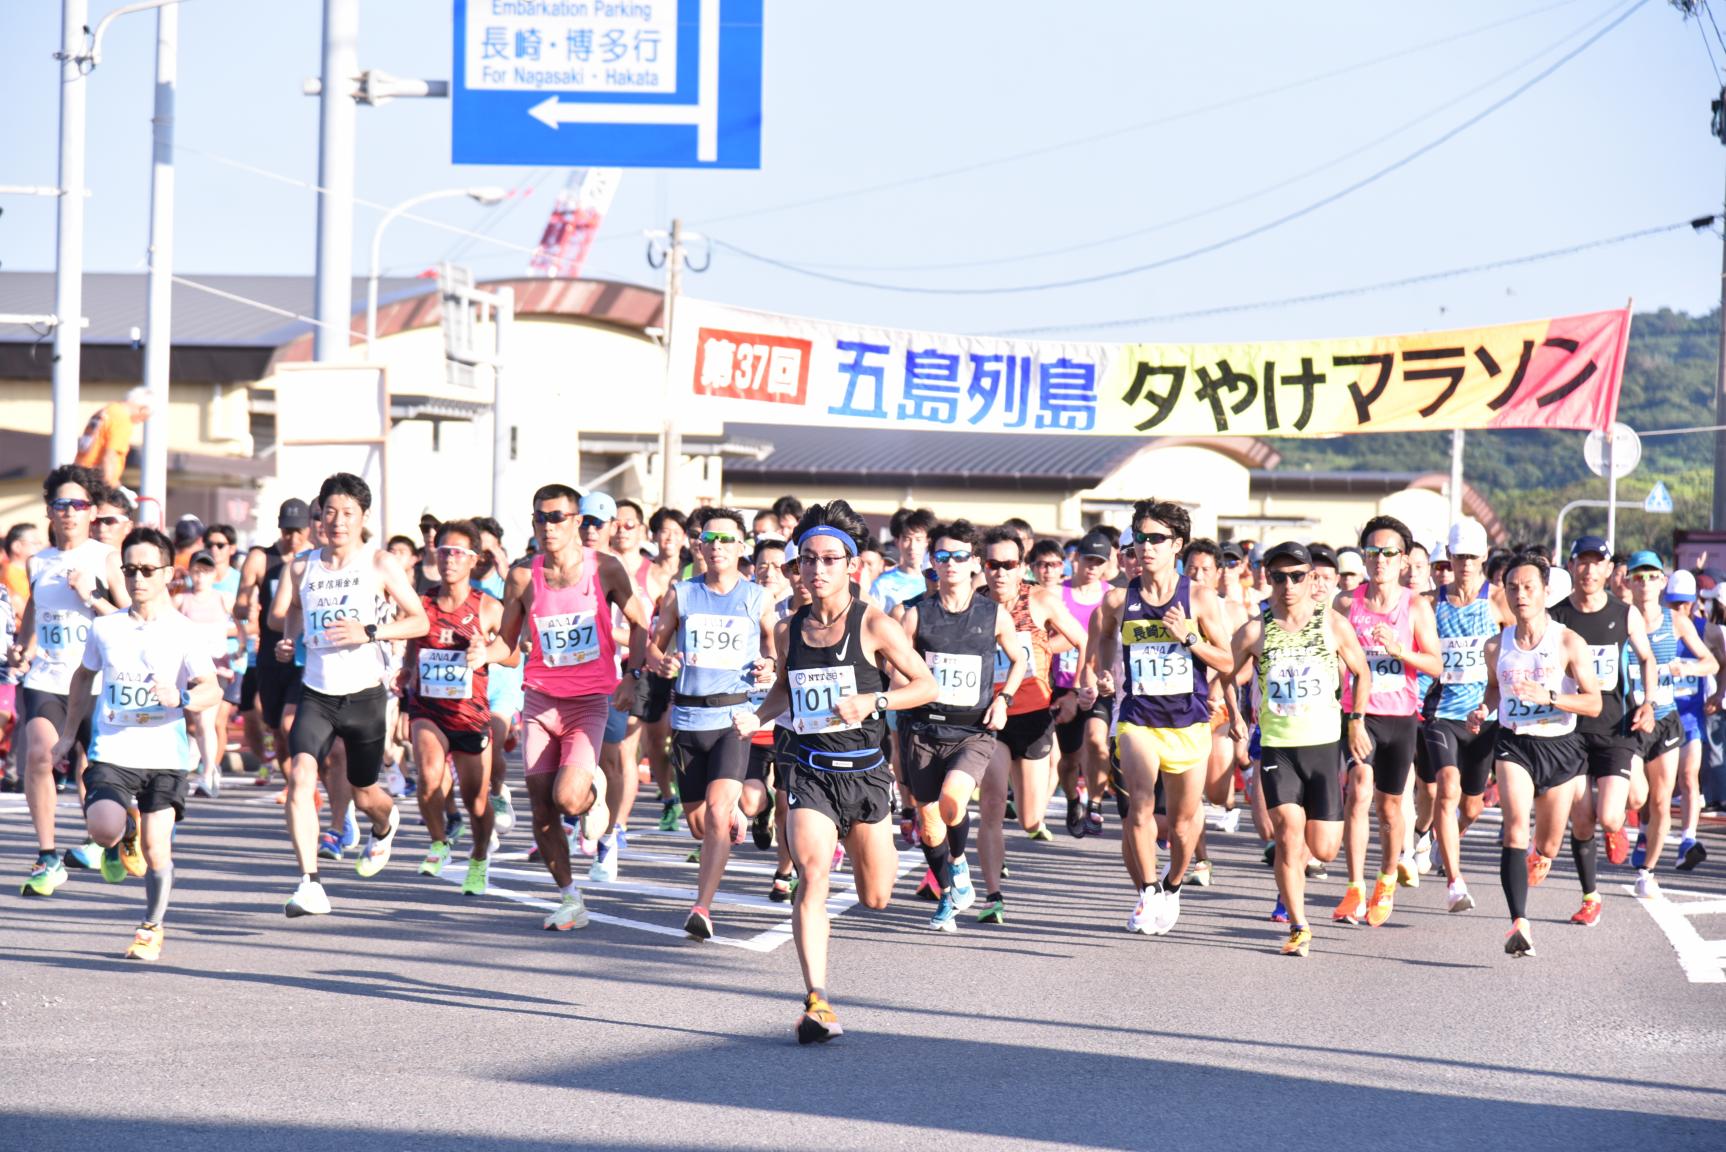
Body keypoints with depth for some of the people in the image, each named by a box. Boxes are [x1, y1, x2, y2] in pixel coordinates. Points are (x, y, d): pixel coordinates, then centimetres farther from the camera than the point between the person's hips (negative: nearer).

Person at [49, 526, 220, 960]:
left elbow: (212, 690, -10)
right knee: (103, 829, -21)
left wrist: (181, 699, -31)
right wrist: (68, 734, 26)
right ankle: (125, 832, 17)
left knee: (156, 850, -9)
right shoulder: (105, 628, 7)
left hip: (164, 756, -2)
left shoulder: (185, 633, -1)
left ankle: (152, 928, 15)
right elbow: (84, 677, 24)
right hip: (111, 752, 2)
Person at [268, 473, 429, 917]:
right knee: (300, 776, -23)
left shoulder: (381, 564, -4)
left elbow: (420, 621, -4)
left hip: (365, 695, -1)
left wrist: (370, 632, -19)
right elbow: (278, 615, 21)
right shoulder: (302, 566, 4)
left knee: (365, 793, 14)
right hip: (316, 694, 1)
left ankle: (385, 825, 55)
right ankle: (310, 885, -27)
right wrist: (289, 634, -2)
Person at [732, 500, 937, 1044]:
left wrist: (871, 702, -18)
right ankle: (817, 1001, -26)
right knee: (811, 874, -22)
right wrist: (758, 716, 3)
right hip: (811, 771, 1)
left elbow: (927, 685, -3)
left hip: (864, 771, -1)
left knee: (875, 898, 10)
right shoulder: (788, 630, 4)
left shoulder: (874, 625, -6)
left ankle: (871, 844, 49)